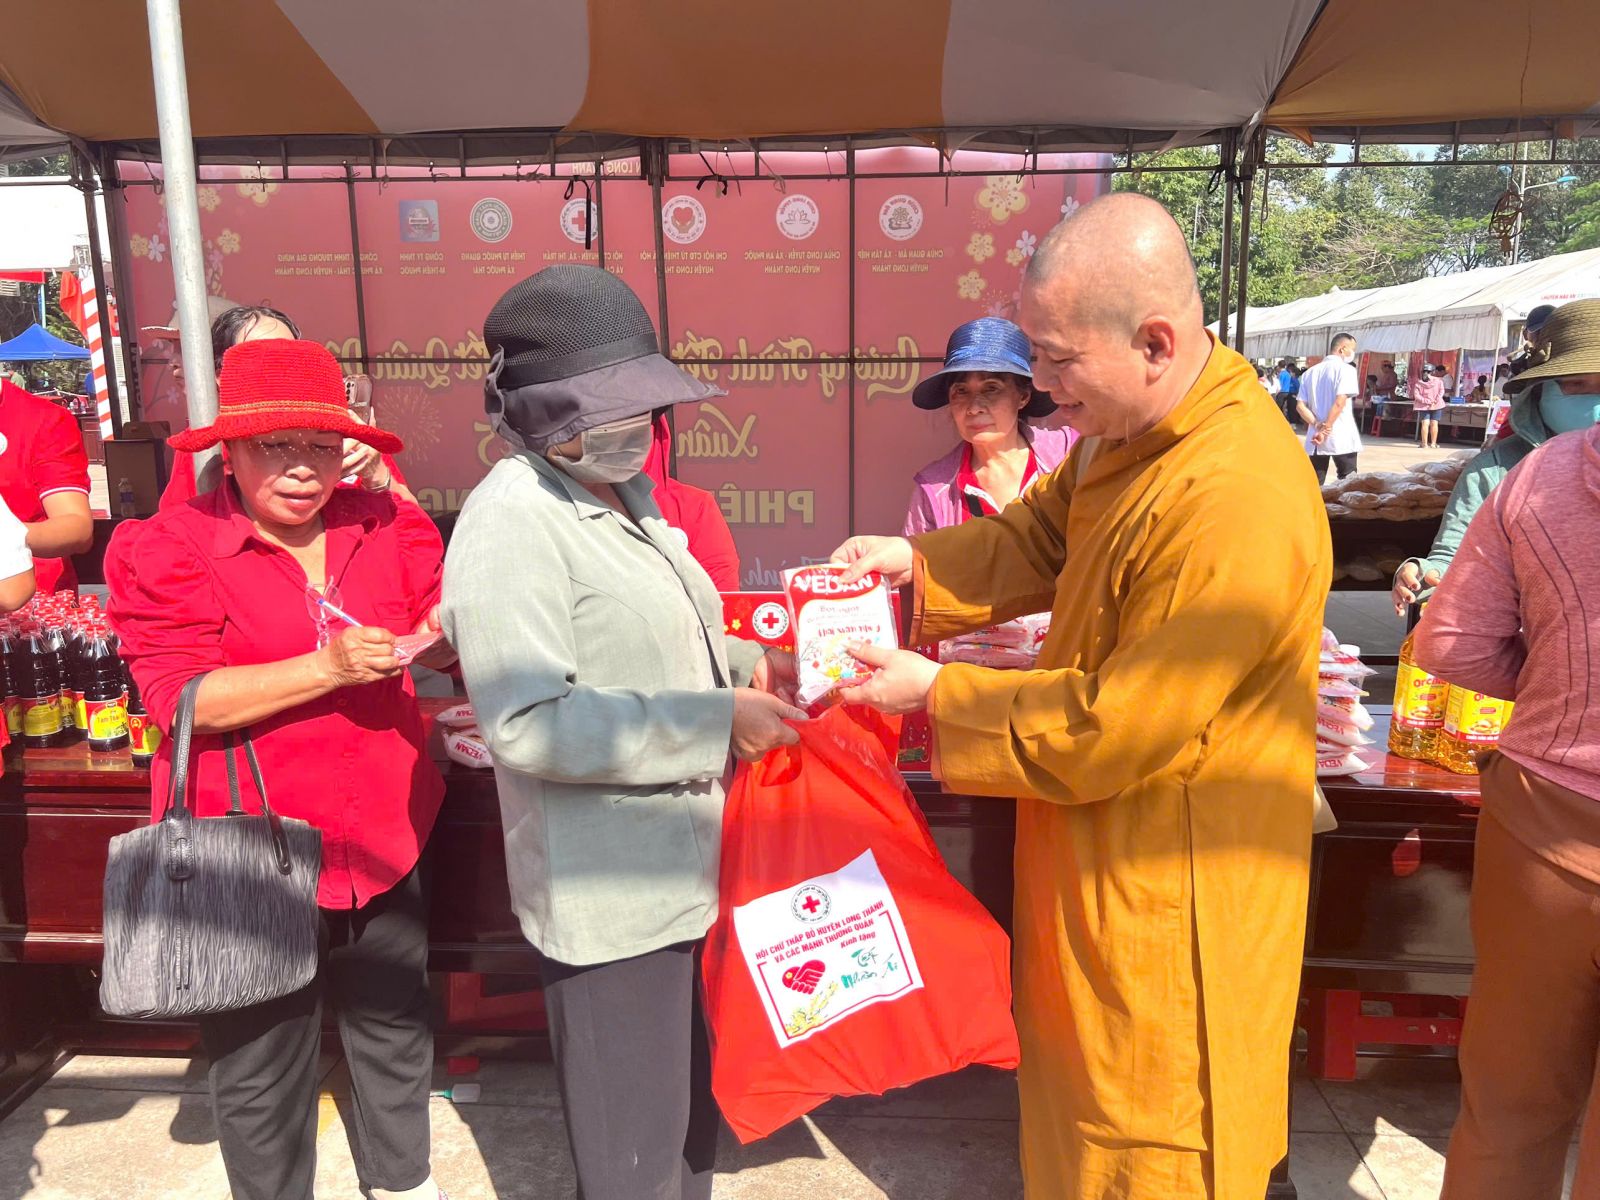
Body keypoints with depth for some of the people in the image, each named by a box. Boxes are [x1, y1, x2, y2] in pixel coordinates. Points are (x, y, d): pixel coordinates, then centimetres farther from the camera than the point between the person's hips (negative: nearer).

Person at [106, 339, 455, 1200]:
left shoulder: (387, 527, 0)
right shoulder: (165, 550, -10)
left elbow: (442, 633, 4)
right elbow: (180, 695, -17)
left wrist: (444, 637, -20)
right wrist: (329, 667, -27)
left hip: (385, 838, 4)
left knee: (395, 1030, 22)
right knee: (260, 1070, 14)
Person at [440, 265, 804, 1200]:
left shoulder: (625, 493, 9)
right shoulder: (511, 523, -19)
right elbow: (529, 723, -27)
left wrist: (744, 667, 3)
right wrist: (718, 724, -24)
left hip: (681, 865, 9)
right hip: (611, 892, -9)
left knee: (693, 1105, 27)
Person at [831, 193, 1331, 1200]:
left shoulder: (1238, 506, -32)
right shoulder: (1128, 435, -2)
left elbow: (1113, 731, -27)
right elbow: (1041, 538, 11)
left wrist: (935, 692, -18)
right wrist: (914, 563, -4)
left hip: (1169, 900, -8)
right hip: (1100, 855, 8)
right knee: (1082, 1093, 28)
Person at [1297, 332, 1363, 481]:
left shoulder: (1310, 372, 12)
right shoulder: (1346, 369, -5)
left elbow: (1300, 406, 4)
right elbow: (1339, 403, -16)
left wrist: (1317, 425, -5)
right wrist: (1326, 429, -14)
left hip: (1315, 438, 5)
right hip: (1342, 438, -5)